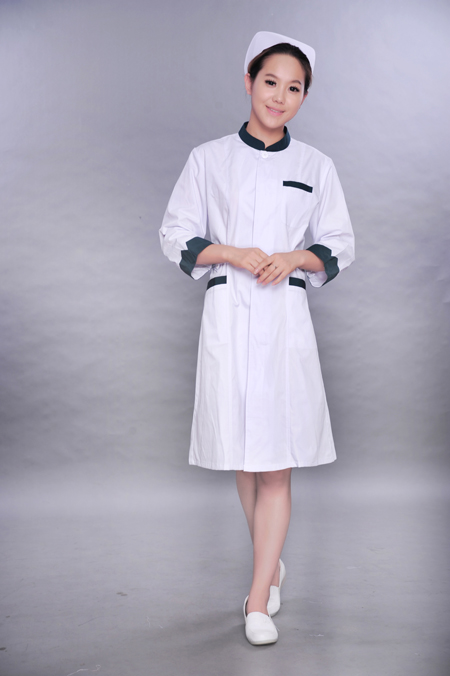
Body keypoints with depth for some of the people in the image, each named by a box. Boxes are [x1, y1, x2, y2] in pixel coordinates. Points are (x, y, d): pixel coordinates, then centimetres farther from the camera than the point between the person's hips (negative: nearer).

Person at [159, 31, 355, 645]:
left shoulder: (316, 166, 8)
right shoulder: (208, 159, 6)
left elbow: (340, 248, 11)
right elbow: (176, 237, 6)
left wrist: (295, 258, -9)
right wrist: (233, 254, -10)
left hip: (286, 317, 0)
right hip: (227, 315, 1)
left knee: (276, 465, -3)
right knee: (243, 460, 10)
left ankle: (258, 602, 7)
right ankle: (272, 564, 34)